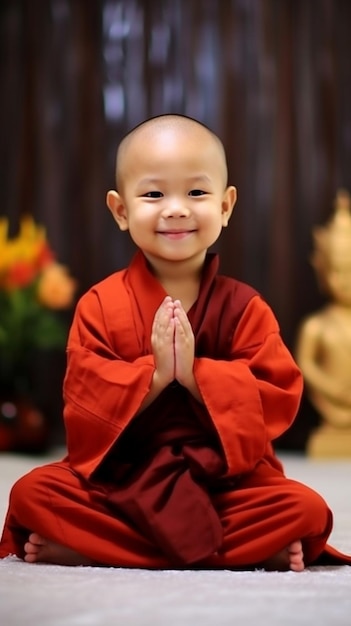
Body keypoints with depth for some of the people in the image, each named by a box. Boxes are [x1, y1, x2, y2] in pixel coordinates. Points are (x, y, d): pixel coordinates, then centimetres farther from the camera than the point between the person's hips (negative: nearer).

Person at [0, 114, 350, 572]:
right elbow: (83, 403, -9)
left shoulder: (244, 307, -1)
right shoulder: (101, 305, -1)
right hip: (113, 481, 0)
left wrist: (195, 372, -22)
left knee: (307, 510, -24)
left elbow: (277, 398, -10)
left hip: (226, 480, 0)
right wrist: (154, 374, -23)